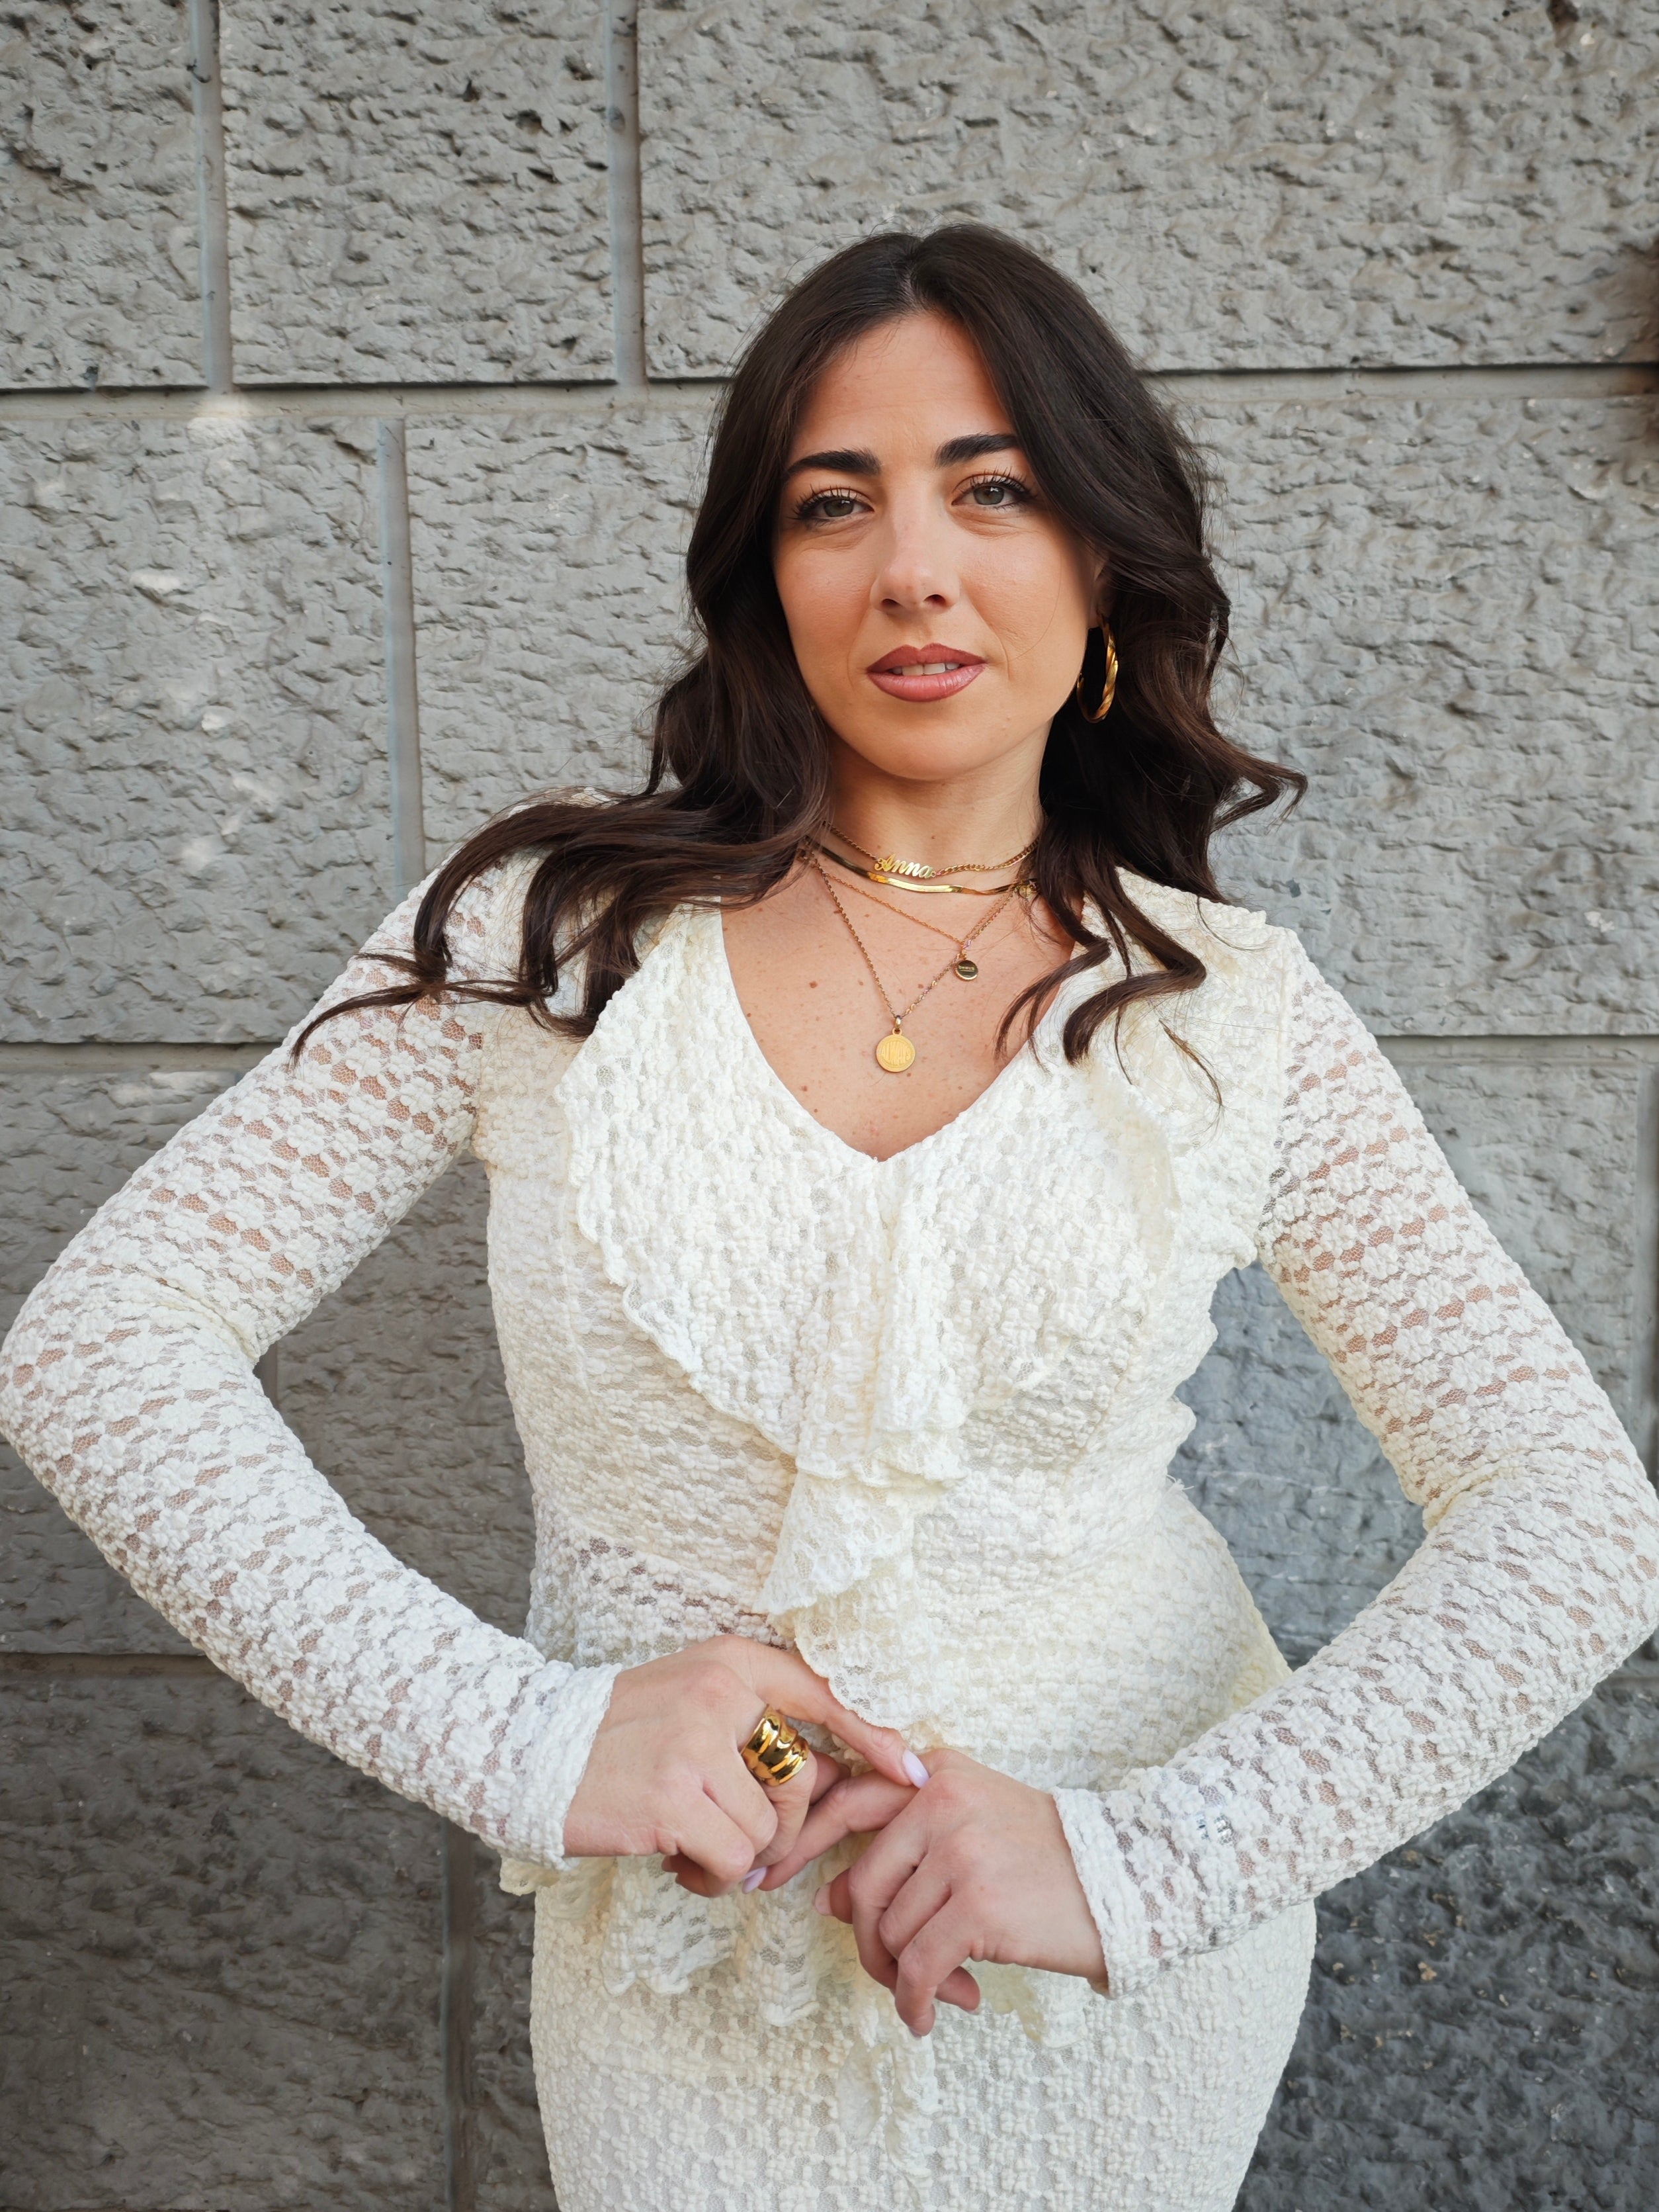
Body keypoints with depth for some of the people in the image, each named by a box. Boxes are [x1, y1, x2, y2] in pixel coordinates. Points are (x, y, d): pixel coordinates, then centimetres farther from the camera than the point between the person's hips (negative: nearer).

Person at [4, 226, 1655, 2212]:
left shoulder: (1227, 1015, -8)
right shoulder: (547, 934, -10)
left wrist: (1139, 1854, -22)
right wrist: (514, 1729, -22)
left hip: (1131, 1960, 1)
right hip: (686, 1948, -1)